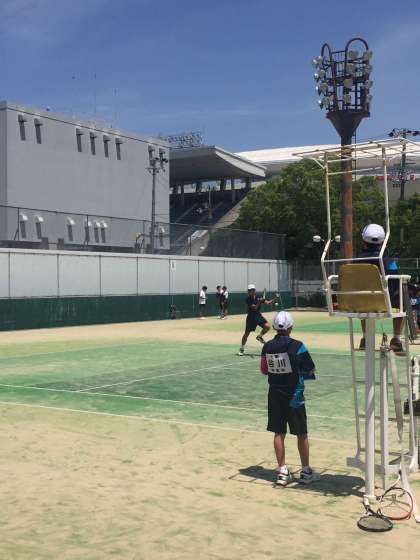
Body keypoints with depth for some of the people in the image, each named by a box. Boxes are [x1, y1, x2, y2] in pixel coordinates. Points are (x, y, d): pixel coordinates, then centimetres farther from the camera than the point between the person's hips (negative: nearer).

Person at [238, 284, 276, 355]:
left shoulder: (258, 297, -2)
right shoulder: (248, 299, -16)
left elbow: (267, 302, -6)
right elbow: (254, 307, -26)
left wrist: (274, 299, -23)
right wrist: (259, 302, -40)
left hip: (258, 315, 4)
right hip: (251, 317, -4)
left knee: (267, 326, -17)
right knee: (246, 333, 1)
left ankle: (260, 336, 11)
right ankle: (242, 349, 16)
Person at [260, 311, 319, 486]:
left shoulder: (267, 347, -2)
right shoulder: (297, 346, -14)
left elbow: (264, 370, 9)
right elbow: (311, 369, -8)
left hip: (275, 394, 4)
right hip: (294, 394, -4)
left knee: (279, 433, 9)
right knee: (302, 433, 7)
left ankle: (282, 472, 13)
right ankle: (306, 472, 14)